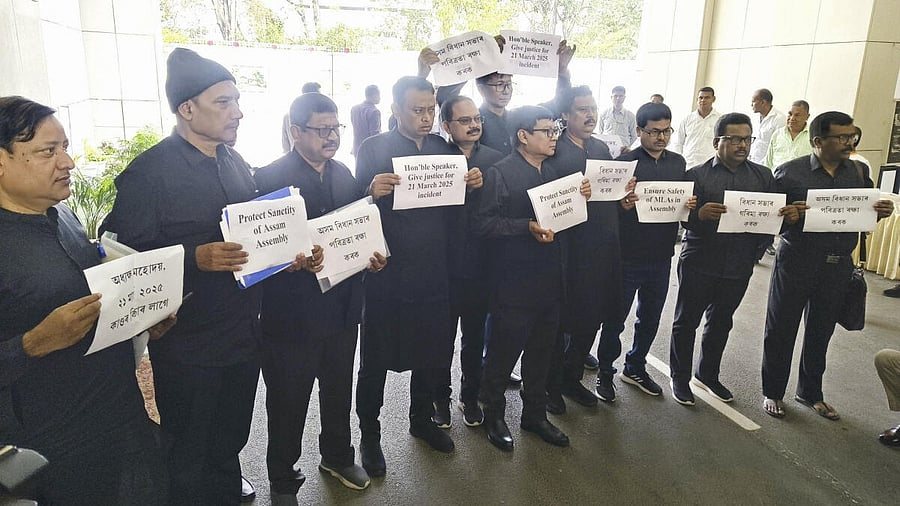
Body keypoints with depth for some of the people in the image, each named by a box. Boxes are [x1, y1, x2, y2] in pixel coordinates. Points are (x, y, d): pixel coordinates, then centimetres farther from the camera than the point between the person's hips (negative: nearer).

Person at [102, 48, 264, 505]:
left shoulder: (235, 163, 7)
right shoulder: (149, 173, -16)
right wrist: (195, 259, -28)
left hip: (244, 337, 6)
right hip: (189, 348, -6)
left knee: (229, 448, 24)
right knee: (189, 465, 14)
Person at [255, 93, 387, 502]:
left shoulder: (344, 174, 7)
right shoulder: (269, 178, -13)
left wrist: (372, 257, -4)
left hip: (342, 307, 6)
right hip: (292, 314, -5)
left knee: (339, 391, 22)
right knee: (288, 402, 12)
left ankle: (337, 456, 47)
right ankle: (283, 480, 35)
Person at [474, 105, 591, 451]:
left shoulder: (552, 173, 14)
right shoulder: (500, 173, -11)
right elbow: (483, 223, -18)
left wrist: (579, 199, 3)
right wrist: (527, 226, -26)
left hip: (549, 280, 7)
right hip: (514, 283, -7)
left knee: (541, 351, 17)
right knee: (504, 352, 6)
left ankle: (535, 415, 35)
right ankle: (493, 415, 28)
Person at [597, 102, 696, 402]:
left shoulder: (678, 163, 7)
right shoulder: (625, 162, -9)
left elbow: (684, 201, 14)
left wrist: (690, 205, -8)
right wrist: (622, 205, -29)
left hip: (661, 256, 5)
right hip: (627, 256, -5)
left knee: (650, 318, 17)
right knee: (615, 318, 6)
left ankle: (635, 368, 36)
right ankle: (605, 371, 24)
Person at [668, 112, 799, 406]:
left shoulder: (763, 176, 6)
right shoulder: (697, 175, -6)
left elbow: (775, 215, 8)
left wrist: (788, 216, -15)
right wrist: (700, 214, -33)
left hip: (739, 267, 4)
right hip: (699, 264, -4)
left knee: (721, 323, 18)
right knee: (687, 321, 7)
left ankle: (707, 375, 36)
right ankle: (680, 378, 24)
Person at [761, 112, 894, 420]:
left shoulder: (860, 172, 6)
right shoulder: (790, 172, -9)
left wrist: (882, 212, -8)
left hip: (838, 265, 5)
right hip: (796, 262, -4)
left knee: (821, 332, 17)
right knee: (781, 329, 7)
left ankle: (810, 393, 34)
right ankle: (772, 392, 23)